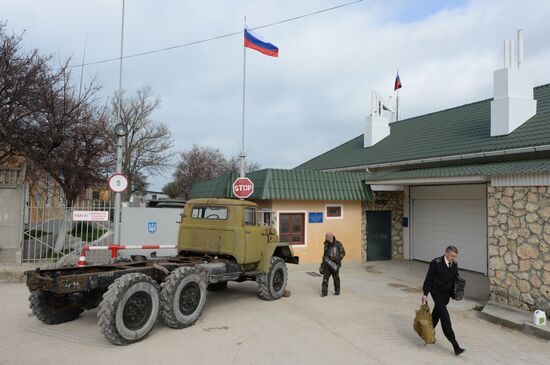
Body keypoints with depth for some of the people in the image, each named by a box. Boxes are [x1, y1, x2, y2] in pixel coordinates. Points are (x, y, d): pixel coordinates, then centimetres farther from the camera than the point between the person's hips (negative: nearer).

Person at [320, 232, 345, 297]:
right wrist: (322, 264, 18)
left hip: (335, 264, -3)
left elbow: (343, 253, -7)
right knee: (325, 278, -4)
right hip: (327, 264, 4)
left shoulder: (338, 244, -7)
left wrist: (337, 258, -20)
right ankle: (324, 292, -1)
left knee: (336, 278, 9)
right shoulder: (326, 244, 9)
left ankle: (337, 291, 24)